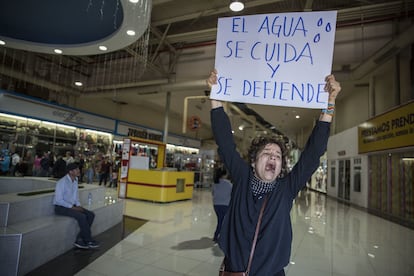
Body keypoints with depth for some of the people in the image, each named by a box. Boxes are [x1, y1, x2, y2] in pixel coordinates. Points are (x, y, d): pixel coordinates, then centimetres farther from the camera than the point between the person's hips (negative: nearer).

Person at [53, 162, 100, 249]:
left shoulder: (75, 180, 5)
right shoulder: (62, 182, -19)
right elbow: (59, 200, -20)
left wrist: (78, 205, -1)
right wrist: (72, 207, -20)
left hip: (72, 206, 8)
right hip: (61, 207, -8)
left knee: (91, 214, -9)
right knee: (81, 216, -28)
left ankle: (79, 240, -8)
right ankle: (88, 241, -12)